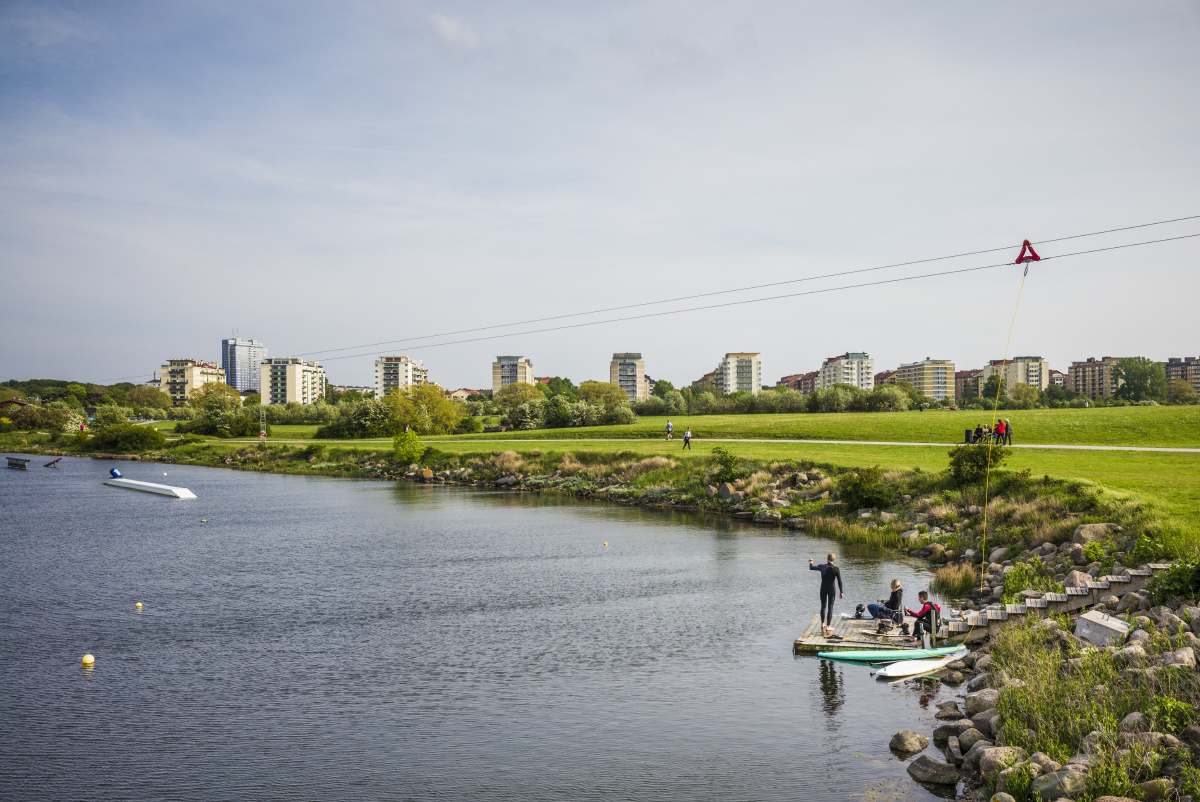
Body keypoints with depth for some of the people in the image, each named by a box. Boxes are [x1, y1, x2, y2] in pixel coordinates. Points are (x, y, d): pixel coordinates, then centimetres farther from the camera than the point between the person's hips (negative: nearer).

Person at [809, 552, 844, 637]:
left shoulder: (822, 567, -7)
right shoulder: (836, 569, -10)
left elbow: (811, 568, 8)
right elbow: (839, 581, -8)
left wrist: (811, 561, 29)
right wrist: (841, 592, 0)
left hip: (823, 589, 2)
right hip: (831, 589, -2)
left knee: (823, 606, 16)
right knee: (830, 607, 2)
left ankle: (823, 624, 26)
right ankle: (828, 626, 0)